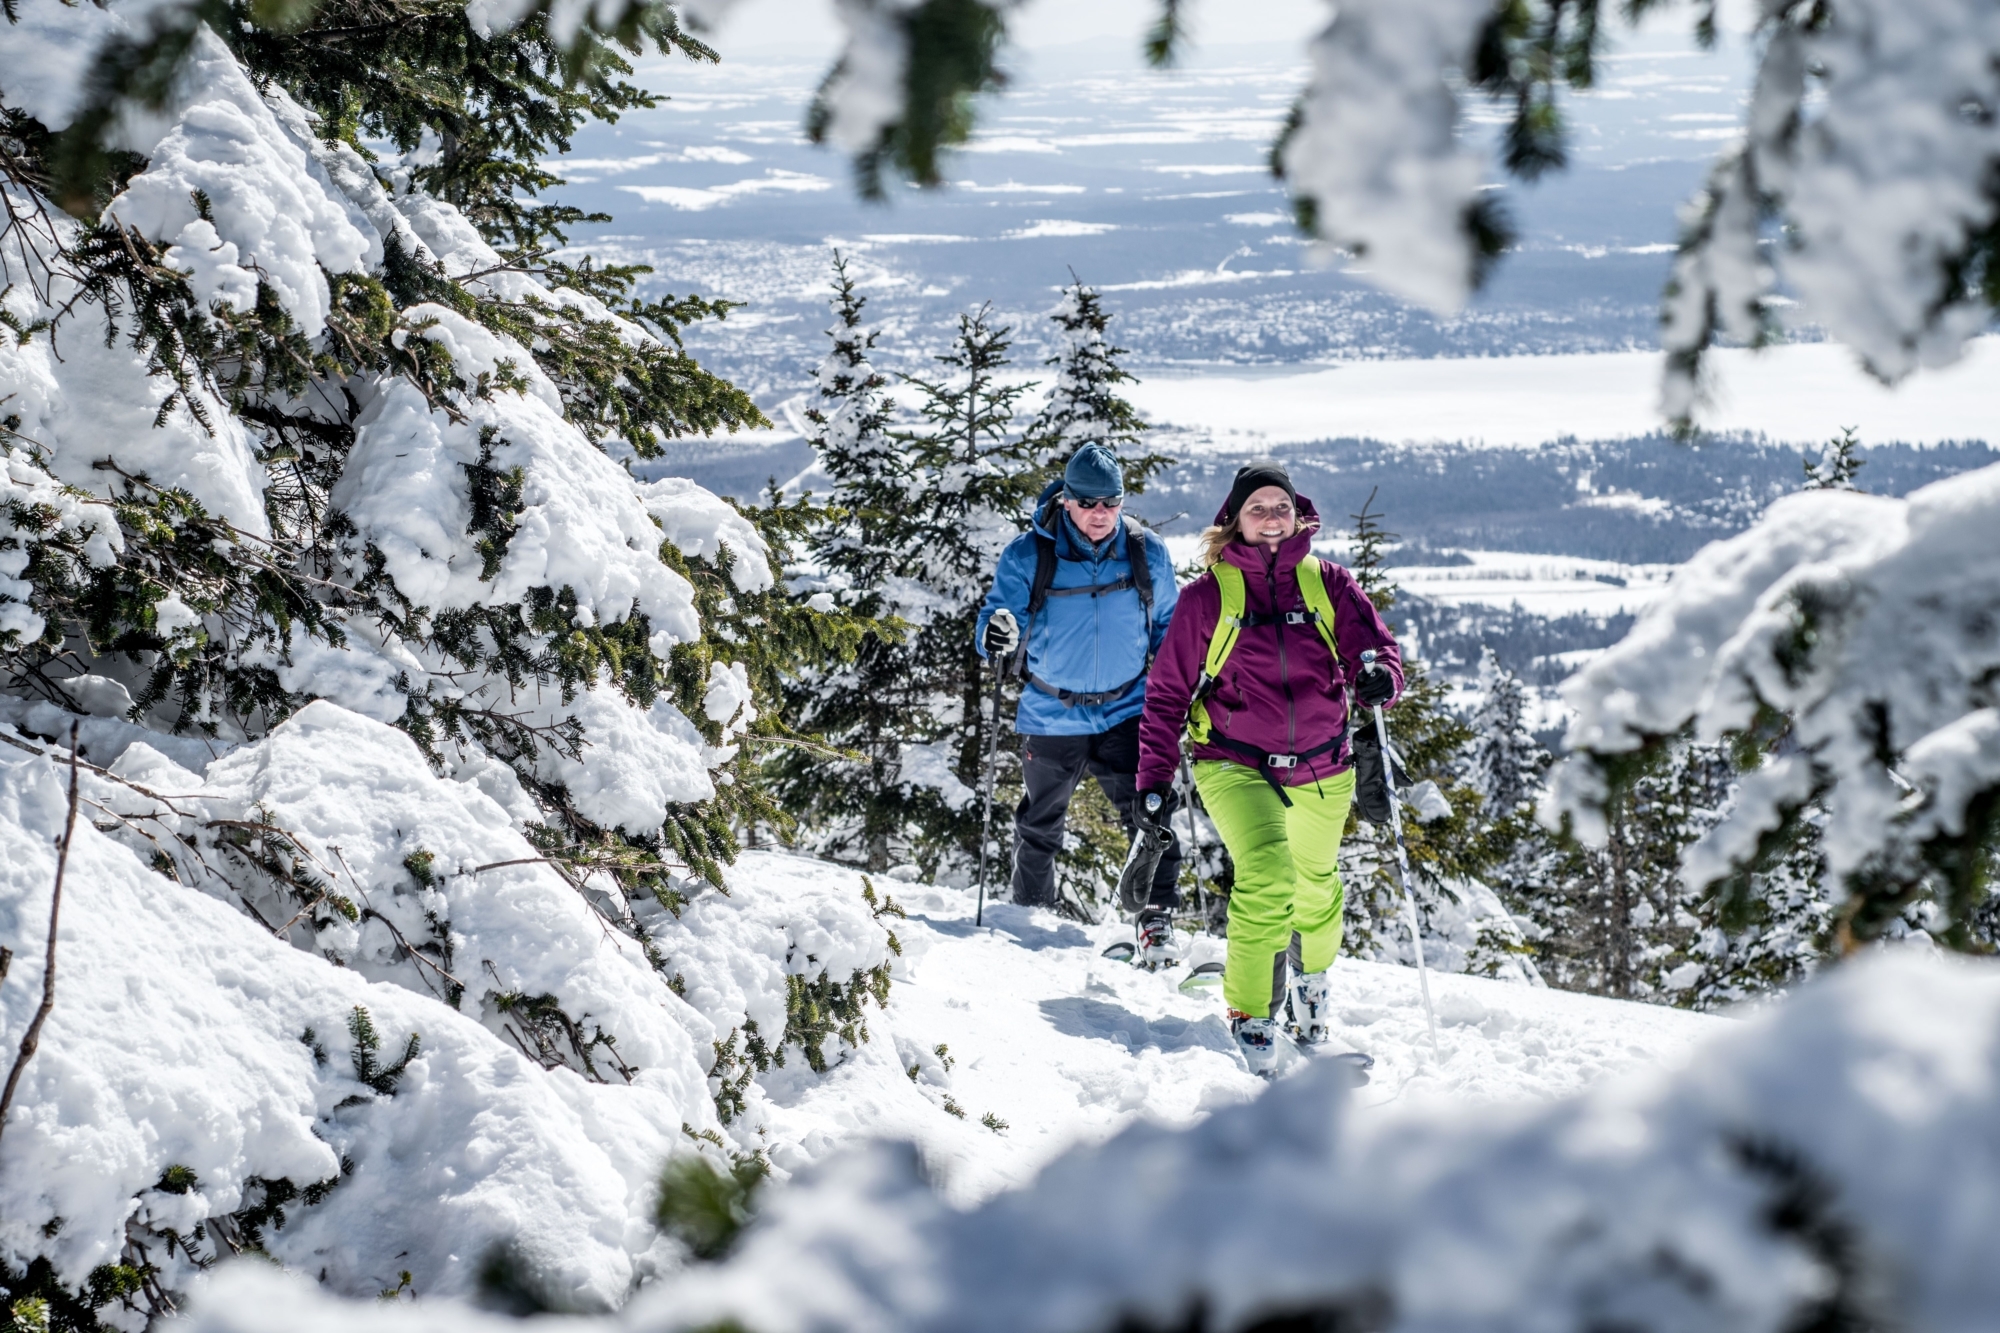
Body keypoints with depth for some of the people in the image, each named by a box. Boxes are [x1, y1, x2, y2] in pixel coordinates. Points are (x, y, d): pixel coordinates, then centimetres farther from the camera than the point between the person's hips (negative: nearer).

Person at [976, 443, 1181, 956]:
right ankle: (1032, 912, 34)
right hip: (1051, 715, 0)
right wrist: (998, 633, -35)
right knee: (1040, 824, 14)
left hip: (1126, 709, 0)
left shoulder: (1148, 554, -3)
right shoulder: (1029, 556, -11)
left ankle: (1157, 918, -6)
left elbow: (1167, 626, 11)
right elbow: (1002, 611, -12)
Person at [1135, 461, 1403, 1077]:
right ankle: (1251, 1015, -12)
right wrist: (1155, 776, -4)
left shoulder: (1327, 583, 1)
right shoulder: (1207, 596, -4)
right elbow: (1168, 691, 0)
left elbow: (1374, 646, -3)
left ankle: (1311, 974, 54)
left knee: (1315, 884, 22)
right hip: (1236, 765, -3)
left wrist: (1382, 677, -27)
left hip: (1319, 770, 3)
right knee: (1267, 873, -26)